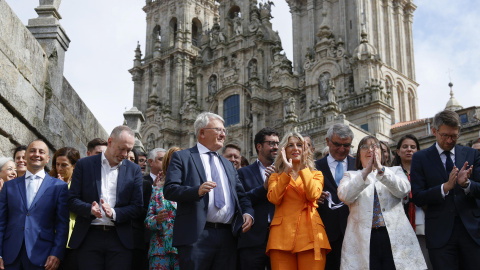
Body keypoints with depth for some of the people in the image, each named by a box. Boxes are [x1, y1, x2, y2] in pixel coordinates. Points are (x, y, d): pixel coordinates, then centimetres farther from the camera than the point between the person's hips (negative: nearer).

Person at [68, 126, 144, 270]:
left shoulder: (134, 170, 10)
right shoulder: (84, 165, 7)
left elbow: (137, 207, 4)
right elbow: (72, 200, 4)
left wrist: (114, 213, -13)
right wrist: (90, 209, -16)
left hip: (120, 240, 1)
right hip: (89, 237, -1)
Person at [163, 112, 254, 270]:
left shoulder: (228, 165, 26)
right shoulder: (182, 157, 6)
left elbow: (240, 195, 22)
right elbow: (169, 190, -6)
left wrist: (247, 212, 0)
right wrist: (197, 191, -23)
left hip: (227, 237, 6)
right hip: (196, 237, -5)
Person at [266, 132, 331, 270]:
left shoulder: (316, 174, 17)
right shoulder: (275, 177, 18)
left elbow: (313, 195, -5)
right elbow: (274, 198, -3)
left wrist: (303, 165, -3)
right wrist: (287, 170, -5)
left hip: (310, 234, 0)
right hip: (283, 235, 0)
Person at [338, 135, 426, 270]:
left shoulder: (395, 171, 18)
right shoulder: (350, 175, 16)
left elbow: (403, 189, -3)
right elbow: (345, 196, -5)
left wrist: (381, 169, -16)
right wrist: (366, 172, -14)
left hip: (396, 237, 1)